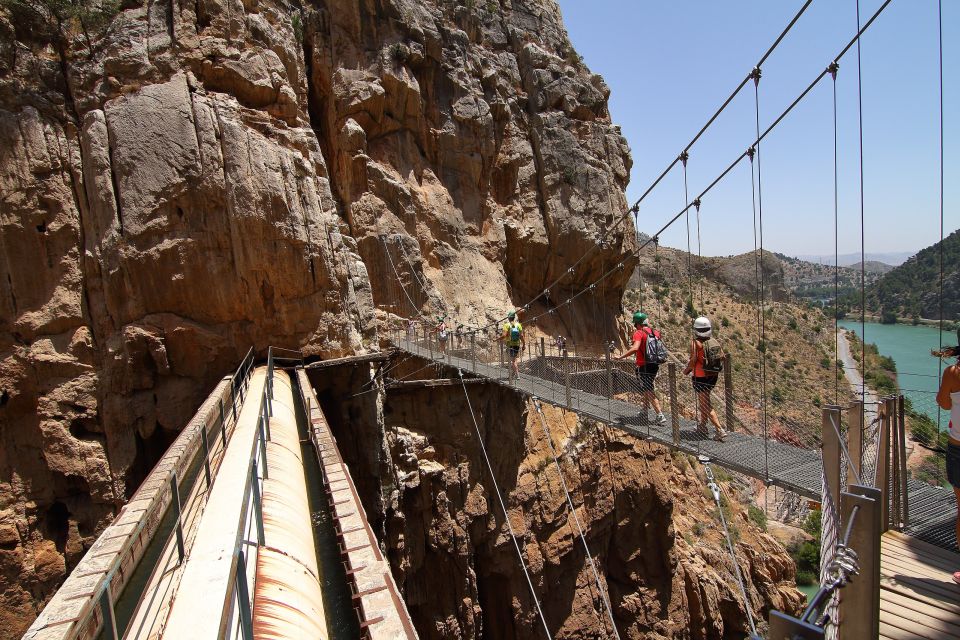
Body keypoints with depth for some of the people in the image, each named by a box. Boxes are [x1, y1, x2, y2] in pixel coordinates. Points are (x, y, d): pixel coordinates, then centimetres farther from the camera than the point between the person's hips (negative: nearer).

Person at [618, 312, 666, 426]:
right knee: (646, 389, 22)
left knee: (649, 392, -4)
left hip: (643, 367, -8)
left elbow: (635, 348, -29)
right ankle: (645, 412, 30)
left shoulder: (639, 333, -14)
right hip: (654, 365, 8)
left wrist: (620, 357, -25)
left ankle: (660, 416, -8)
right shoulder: (655, 332, 7)